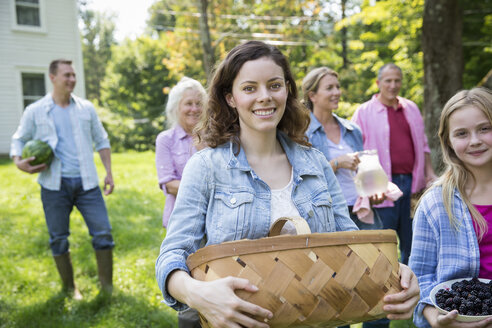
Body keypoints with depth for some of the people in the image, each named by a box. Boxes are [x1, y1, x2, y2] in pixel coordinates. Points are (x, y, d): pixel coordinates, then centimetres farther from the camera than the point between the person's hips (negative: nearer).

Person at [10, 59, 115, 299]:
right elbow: (19, 140, 12)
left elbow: (102, 141, 14)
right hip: (55, 185, -1)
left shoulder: (86, 108, 8)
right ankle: (69, 288, 23)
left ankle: (107, 286, 12)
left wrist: (108, 172, 5)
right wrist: (18, 161, -9)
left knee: (103, 233, -2)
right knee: (58, 239, 7)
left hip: (86, 182, 1)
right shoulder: (35, 112, 3)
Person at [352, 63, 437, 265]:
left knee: (412, 238, 12)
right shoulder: (364, 112, -1)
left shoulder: (411, 108, 14)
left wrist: (429, 172, 10)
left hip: (411, 182, 5)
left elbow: (422, 144, 21)